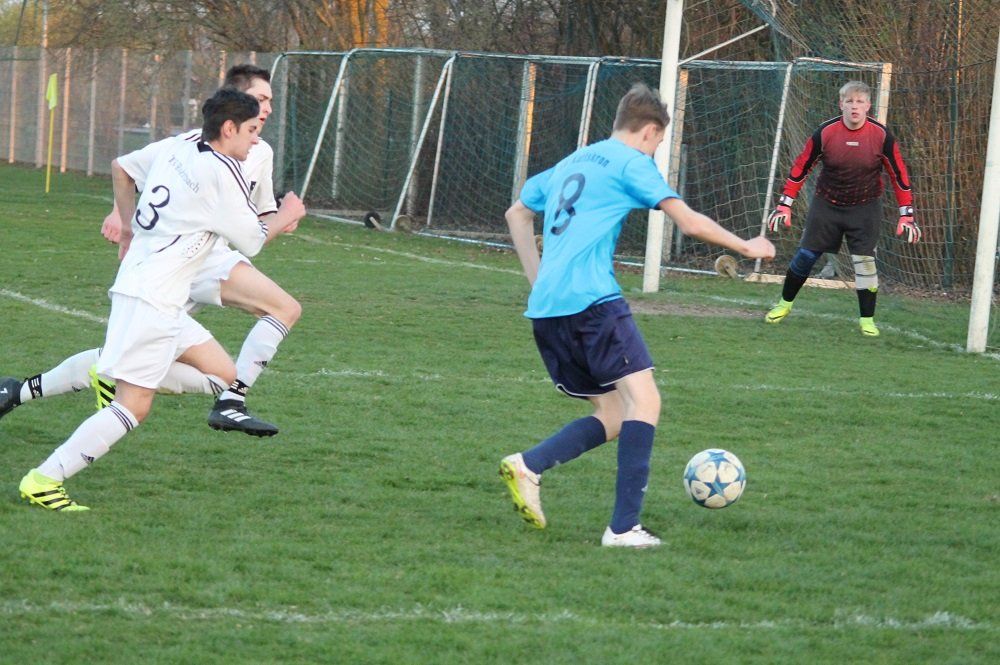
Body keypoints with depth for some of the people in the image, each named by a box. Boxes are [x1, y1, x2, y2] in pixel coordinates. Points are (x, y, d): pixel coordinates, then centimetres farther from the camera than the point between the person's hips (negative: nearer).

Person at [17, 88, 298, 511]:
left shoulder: (177, 152, 11)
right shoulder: (221, 172, -14)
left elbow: (122, 168, 28)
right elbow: (252, 241, -4)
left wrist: (129, 228, 40)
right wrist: (286, 218, 14)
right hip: (150, 301, -10)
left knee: (224, 374, 9)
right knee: (134, 408, -12)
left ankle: (116, 380, 9)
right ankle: (44, 481, -13)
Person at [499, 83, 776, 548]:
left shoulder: (570, 163, 25)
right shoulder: (631, 162, 2)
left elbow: (517, 215, 37)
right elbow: (690, 223, -3)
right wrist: (746, 247, 11)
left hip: (545, 308, 8)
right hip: (592, 299, -8)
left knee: (611, 418, 12)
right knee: (643, 399, -10)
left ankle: (527, 465, -9)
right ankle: (623, 528, -21)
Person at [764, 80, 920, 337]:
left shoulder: (881, 136, -14)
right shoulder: (825, 132, -13)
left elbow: (899, 175, -4)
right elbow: (800, 168, -3)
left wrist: (906, 215, -7)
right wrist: (784, 205, -4)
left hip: (864, 207, -1)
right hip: (826, 205, 1)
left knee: (865, 262, -11)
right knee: (805, 255, 3)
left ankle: (867, 319, 3)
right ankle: (785, 304, 25)